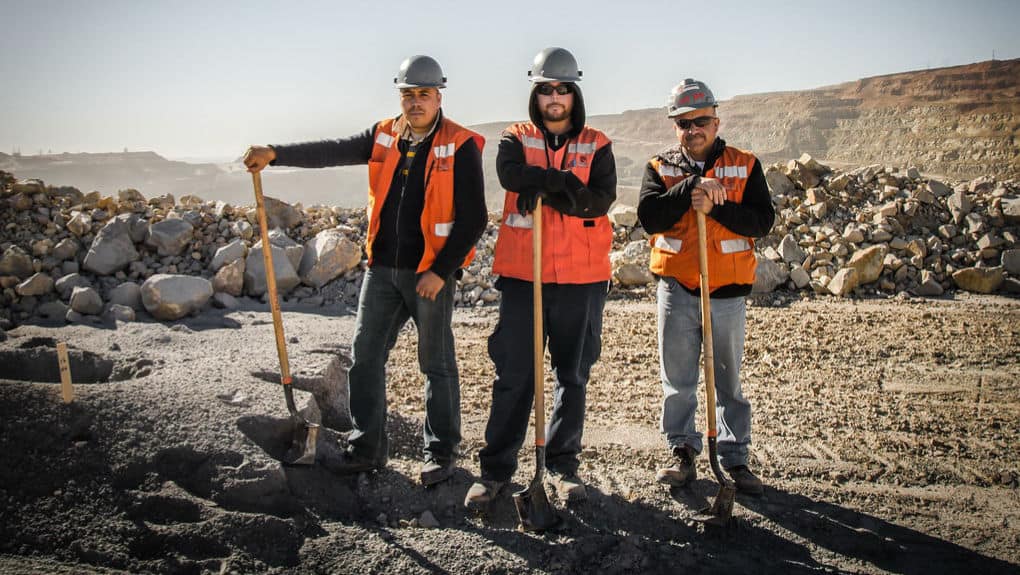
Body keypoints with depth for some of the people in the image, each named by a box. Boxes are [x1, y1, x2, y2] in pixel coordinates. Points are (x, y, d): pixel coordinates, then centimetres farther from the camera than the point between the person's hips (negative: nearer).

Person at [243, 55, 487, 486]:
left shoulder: (460, 146, -8)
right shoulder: (384, 137, 9)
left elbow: (473, 219, -11)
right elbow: (331, 152, 1)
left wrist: (441, 271, -16)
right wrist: (275, 154, -12)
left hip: (431, 272, -5)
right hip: (382, 268, 6)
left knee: (437, 364, 5)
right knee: (365, 357, 8)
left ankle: (441, 452, 19)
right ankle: (367, 447, 21)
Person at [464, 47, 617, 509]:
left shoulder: (596, 145, 7)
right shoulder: (516, 139, 7)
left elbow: (602, 198, -11)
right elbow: (510, 174, -17)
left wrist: (542, 187, -19)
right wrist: (566, 183, -19)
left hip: (581, 278, 1)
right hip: (522, 275, -1)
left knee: (573, 375, 11)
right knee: (513, 375, 2)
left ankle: (563, 464, 26)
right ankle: (496, 469, 13)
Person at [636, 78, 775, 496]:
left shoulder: (745, 165, 3)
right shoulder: (659, 168, 5)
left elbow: (763, 220, -9)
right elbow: (649, 215, -13)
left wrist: (714, 206, -21)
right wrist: (691, 188, -22)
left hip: (727, 290, 0)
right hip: (677, 289, 1)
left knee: (728, 380, 9)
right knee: (678, 380, 8)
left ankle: (735, 459, 20)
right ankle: (683, 454, 22)